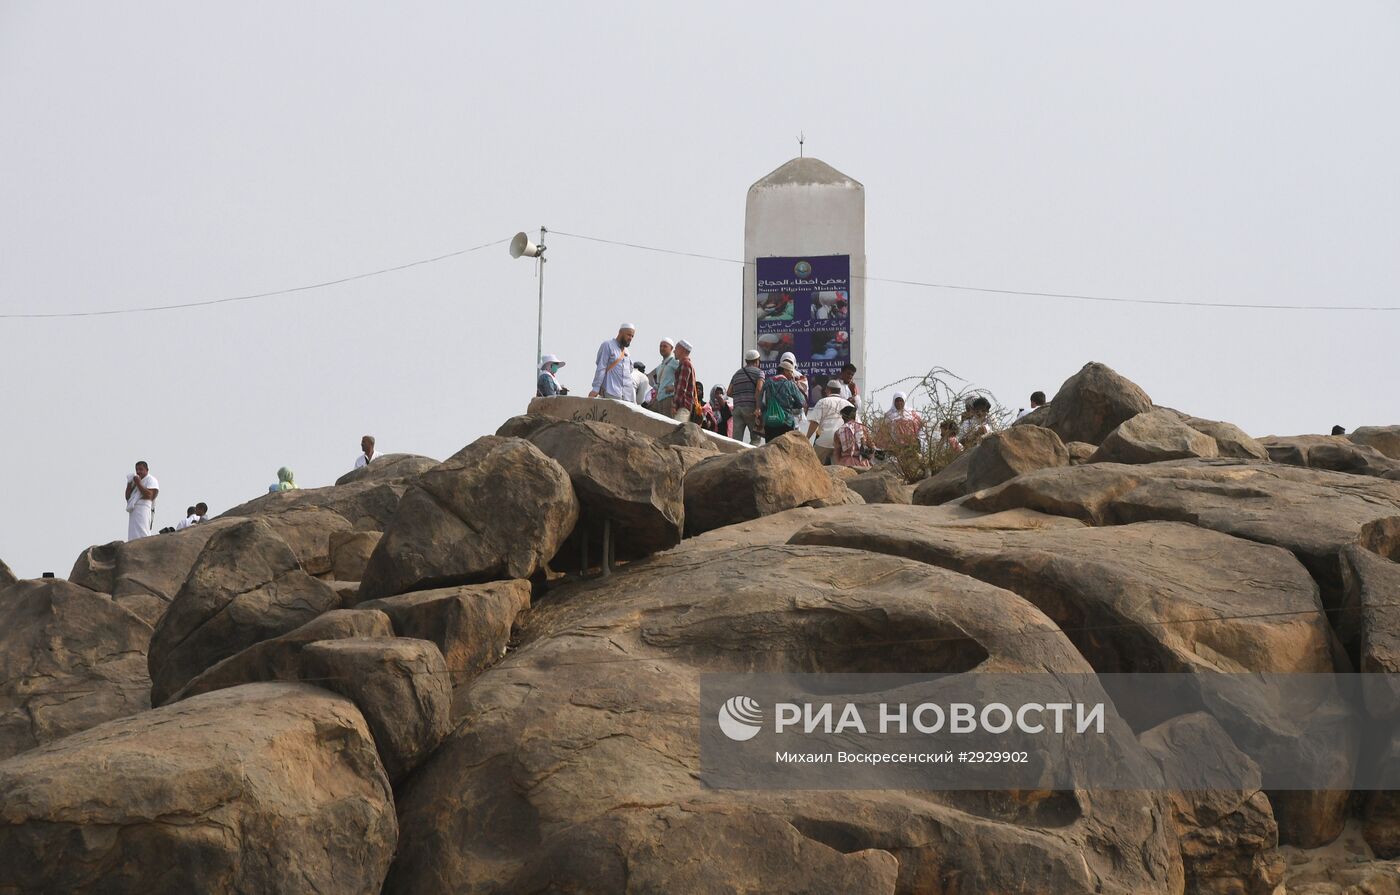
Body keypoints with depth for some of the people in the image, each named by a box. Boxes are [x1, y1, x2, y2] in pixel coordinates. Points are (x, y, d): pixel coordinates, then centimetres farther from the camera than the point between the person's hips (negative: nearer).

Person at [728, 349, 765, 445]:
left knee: (736, 439, -2)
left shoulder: (737, 374, 20)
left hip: (737, 408, 5)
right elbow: (759, 389, -12)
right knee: (755, 438, 2)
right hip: (751, 408, -5)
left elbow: (729, 393, 14)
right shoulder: (759, 372, 3)